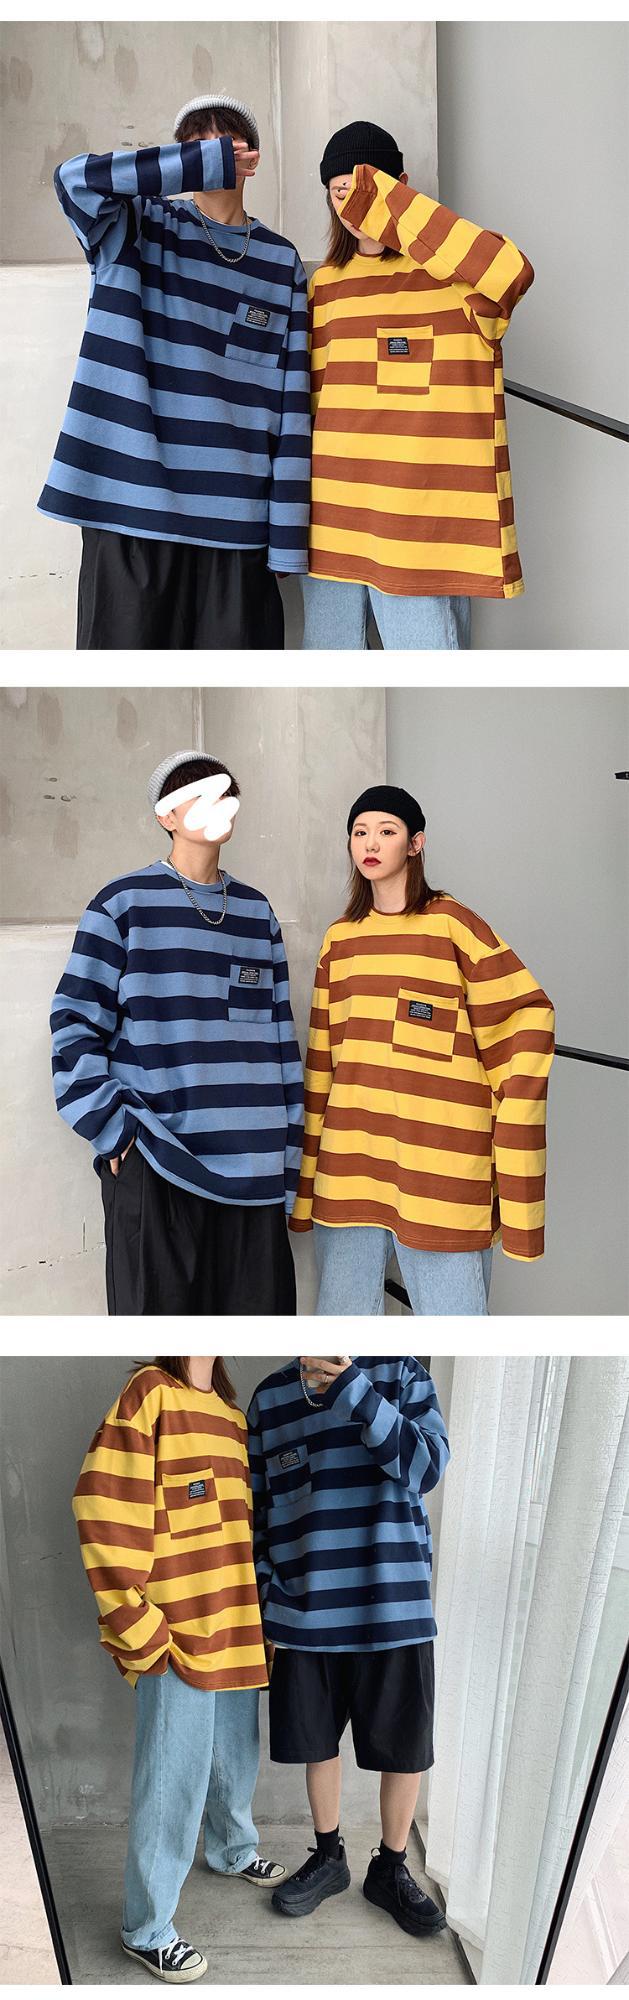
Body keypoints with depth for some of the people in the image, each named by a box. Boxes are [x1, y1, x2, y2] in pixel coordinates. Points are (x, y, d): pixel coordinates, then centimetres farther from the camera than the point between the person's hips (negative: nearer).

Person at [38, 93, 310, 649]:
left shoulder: (282, 262, 12)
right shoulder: (138, 229, 8)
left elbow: (293, 404, 7)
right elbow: (75, 179, -15)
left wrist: (289, 532, 0)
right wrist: (209, 162, -15)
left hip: (237, 520, 2)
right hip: (130, 505, -2)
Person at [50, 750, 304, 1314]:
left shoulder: (256, 911, 14)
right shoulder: (125, 903, 0)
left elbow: (280, 1033, 15)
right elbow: (75, 1023, -2)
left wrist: (286, 1153, 10)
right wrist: (112, 1127, -10)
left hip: (252, 1166, 4)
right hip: (155, 1163, -4)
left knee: (259, 1308, 6)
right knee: (158, 1308, 1)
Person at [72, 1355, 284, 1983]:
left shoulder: (232, 1414, 11)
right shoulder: (150, 1391, -13)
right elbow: (104, 1507, -18)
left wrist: (256, 1611, 17)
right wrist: (137, 1628, -17)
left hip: (238, 1630, 8)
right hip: (177, 1635, -7)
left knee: (235, 1756, 23)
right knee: (174, 1782, 1)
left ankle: (232, 1850, 47)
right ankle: (147, 1930, 16)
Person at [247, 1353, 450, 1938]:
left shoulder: (399, 1369, -3)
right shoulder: (270, 1397, 4)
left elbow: (427, 1464, -17)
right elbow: (260, 1509, 11)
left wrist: (350, 1387, -26)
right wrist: (262, 1603, 6)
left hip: (392, 1605, -2)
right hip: (304, 1610, 2)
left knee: (404, 1748, 8)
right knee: (315, 1741, 14)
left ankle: (391, 1868, 29)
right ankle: (328, 1857, 36)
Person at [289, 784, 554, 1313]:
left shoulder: (451, 923, -1)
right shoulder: (340, 939, 14)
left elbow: (526, 1019, -4)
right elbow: (322, 1061, 16)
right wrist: (306, 1170, 14)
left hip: (441, 1164, -5)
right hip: (349, 1163, 5)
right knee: (341, 1311, 9)